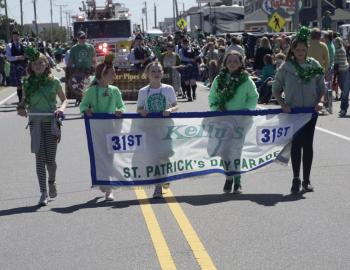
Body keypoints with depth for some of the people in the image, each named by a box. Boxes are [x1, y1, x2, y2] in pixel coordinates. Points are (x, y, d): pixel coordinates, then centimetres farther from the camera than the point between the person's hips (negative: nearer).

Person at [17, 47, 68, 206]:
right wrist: (21, 108, -8)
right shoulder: (28, 83, 4)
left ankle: (52, 181, 31)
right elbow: (24, 101, 14)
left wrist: (61, 109, -10)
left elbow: (64, 99, 10)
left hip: (51, 123, -1)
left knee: (50, 159, -1)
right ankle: (43, 193, 4)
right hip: (36, 123, 1)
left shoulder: (54, 82, 0)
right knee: (40, 158, -2)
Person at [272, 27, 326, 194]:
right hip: (293, 111, -2)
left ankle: (306, 180, 17)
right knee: (296, 143, -5)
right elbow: (276, 89, 3)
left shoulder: (314, 65, 1)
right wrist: (283, 104, -11)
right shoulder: (286, 67, -3)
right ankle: (296, 179, 5)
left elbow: (322, 87, 7)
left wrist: (320, 101, -11)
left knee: (308, 144, 8)